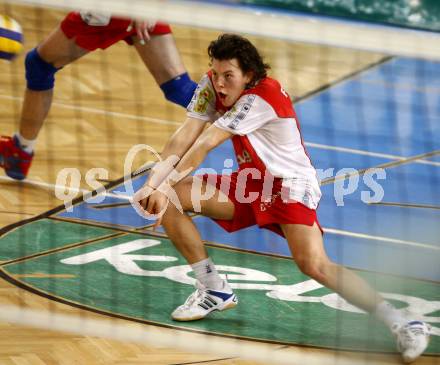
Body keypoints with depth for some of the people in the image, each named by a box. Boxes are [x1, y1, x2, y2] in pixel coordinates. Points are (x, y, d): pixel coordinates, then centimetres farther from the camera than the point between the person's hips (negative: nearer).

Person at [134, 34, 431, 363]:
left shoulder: (260, 98, -26)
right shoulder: (211, 85, -6)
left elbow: (205, 145, -29)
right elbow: (183, 139, -13)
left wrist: (166, 185, -30)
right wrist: (152, 184, -25)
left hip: (290, 184, -7)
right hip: (250, 183, 7)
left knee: (314, 265, -30)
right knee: (166, 198, -9)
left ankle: (403, 324, -24)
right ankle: (215, 290, 5)